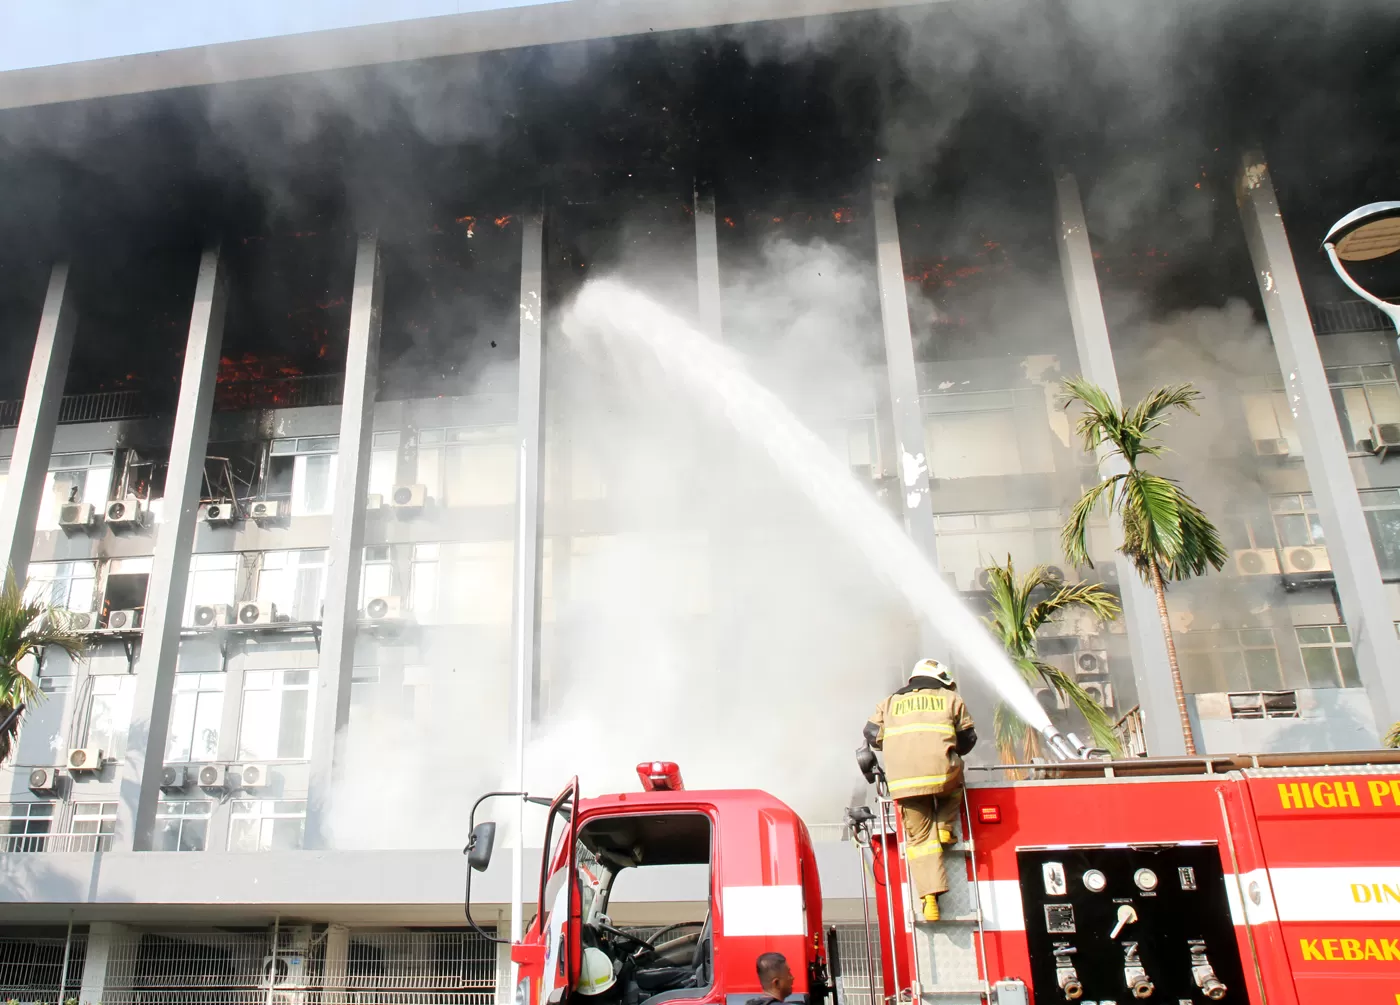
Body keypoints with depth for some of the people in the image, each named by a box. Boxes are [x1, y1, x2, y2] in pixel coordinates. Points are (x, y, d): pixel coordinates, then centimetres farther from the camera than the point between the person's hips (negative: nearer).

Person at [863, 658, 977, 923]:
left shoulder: (891, 702, 25)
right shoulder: (951, 699, 19)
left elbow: (872, 735, 19)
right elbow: (967, 739, 21)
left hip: (902, 779, 1)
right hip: (940, 772, -1)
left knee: (919, 837, 9)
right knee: (954, 781, 34)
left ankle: (929, 897, -4)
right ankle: (945, 828, 18)